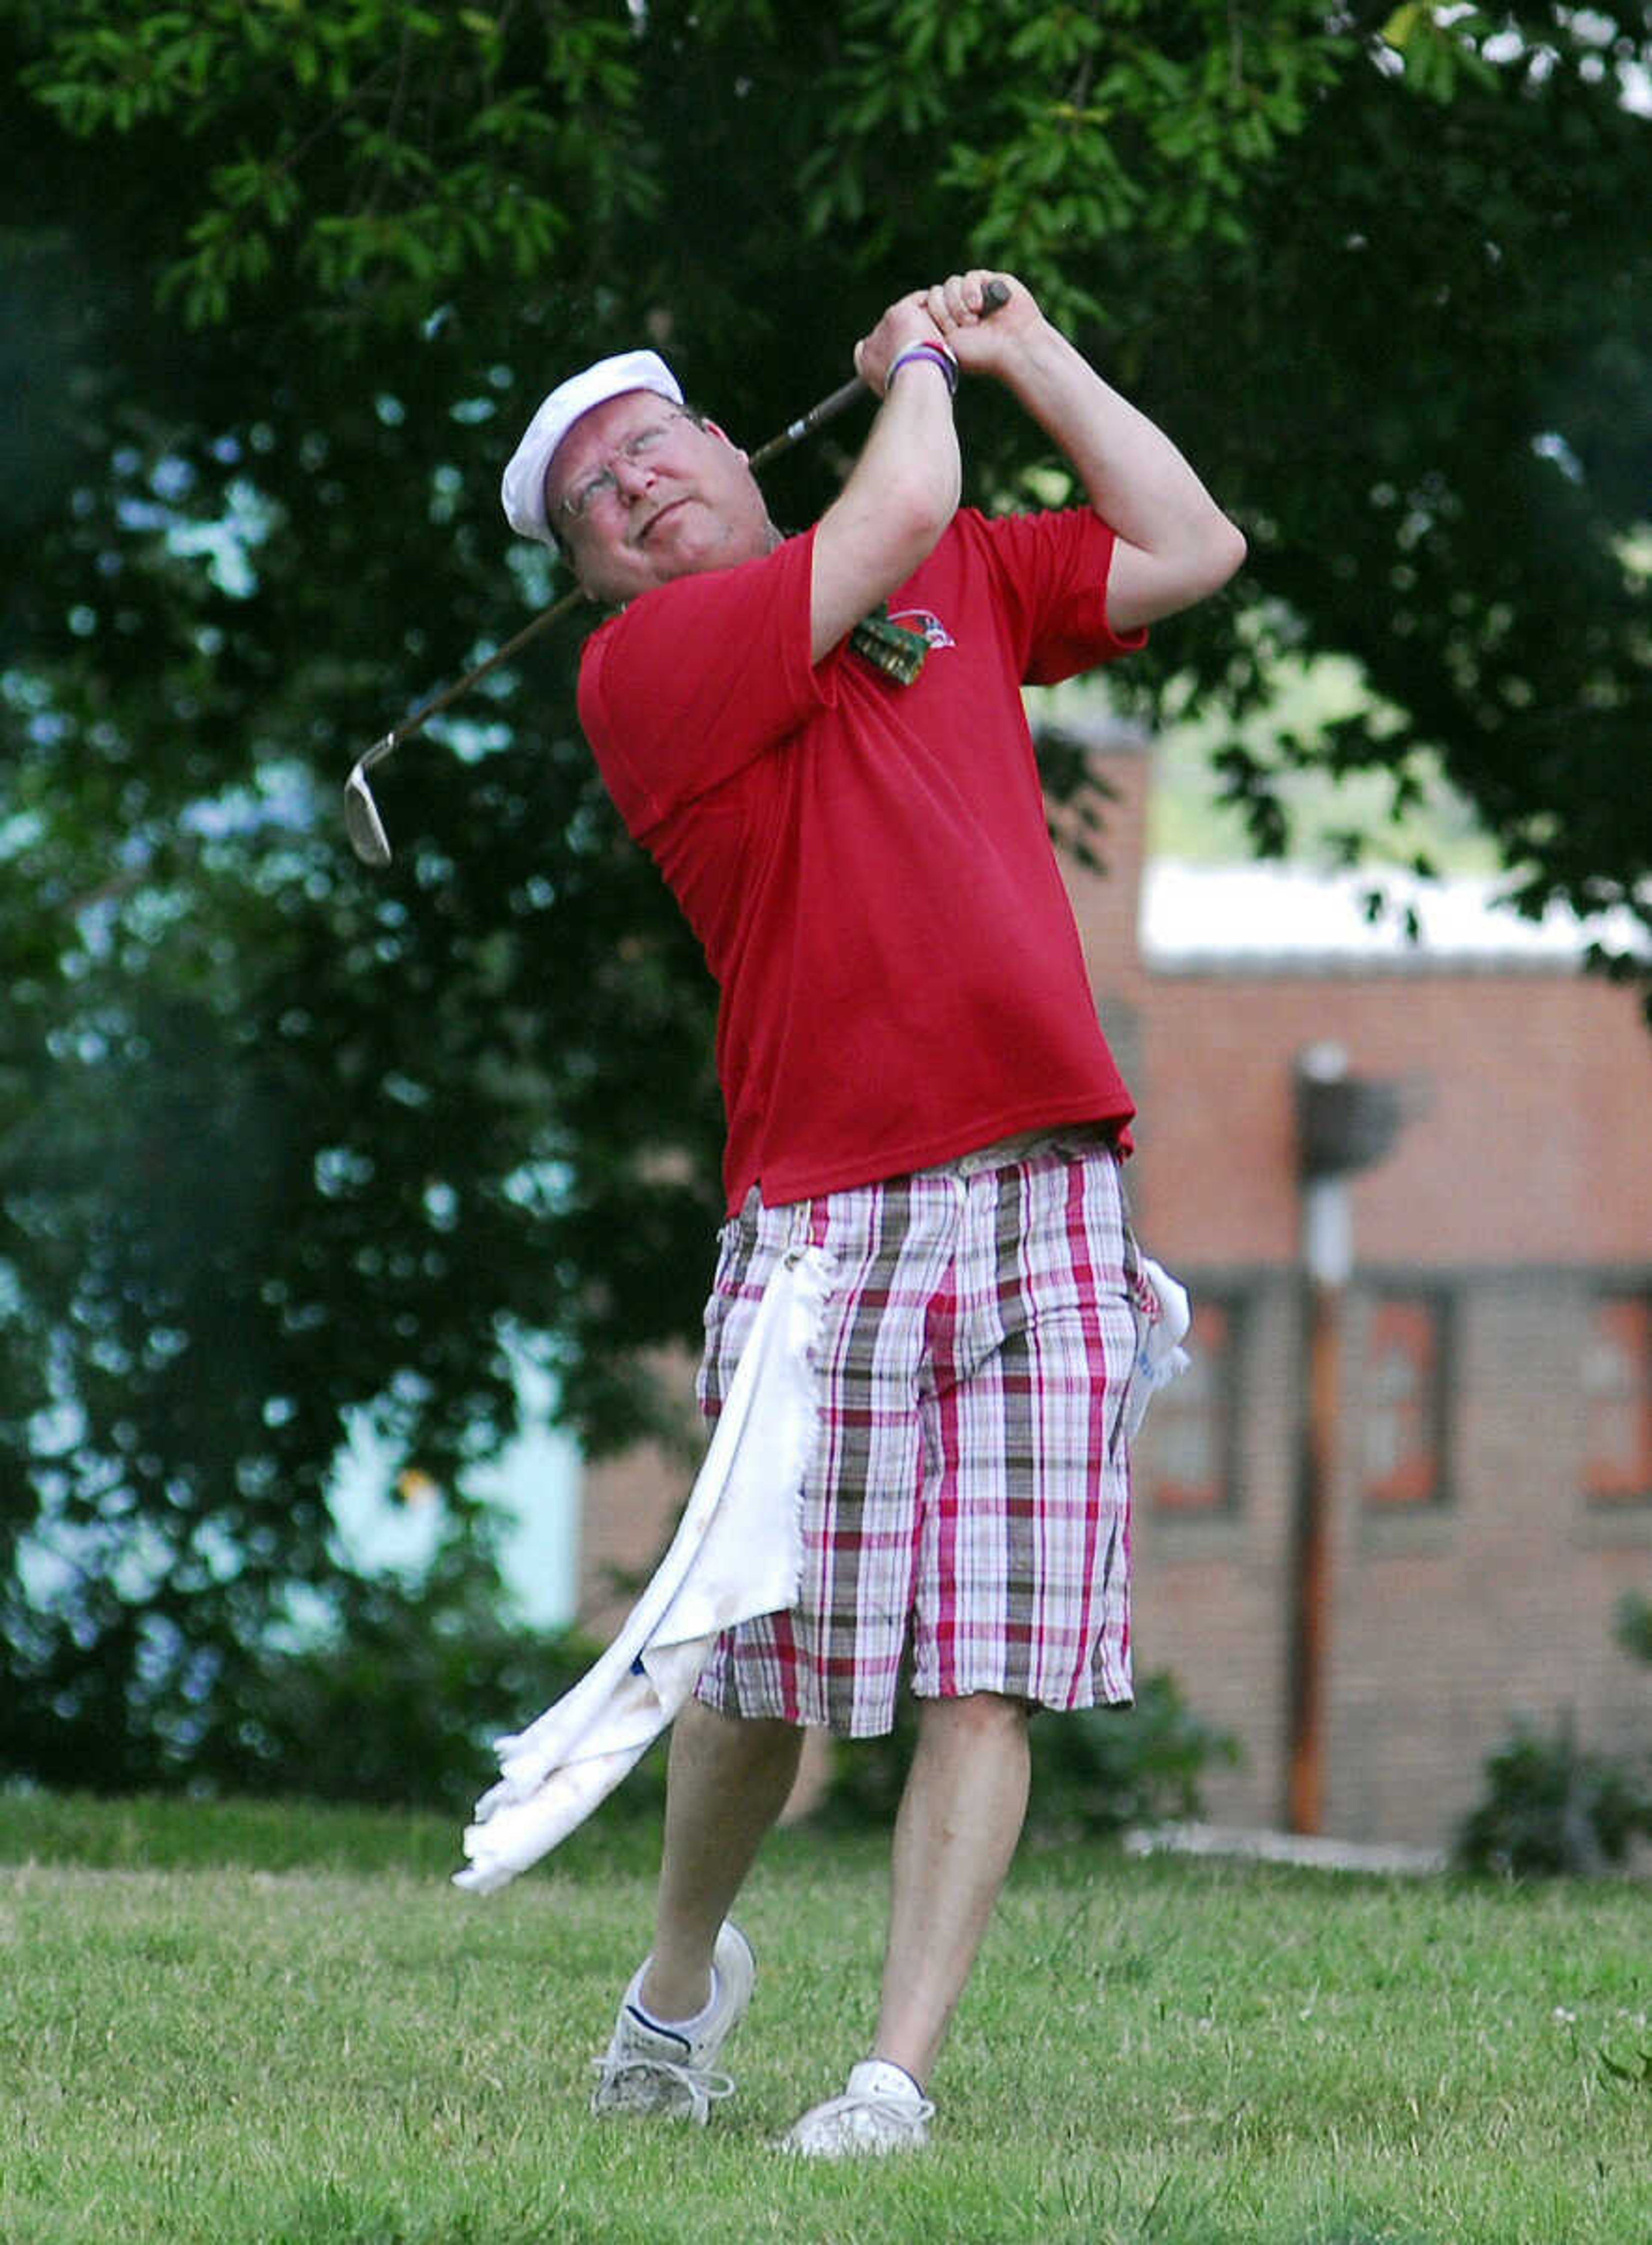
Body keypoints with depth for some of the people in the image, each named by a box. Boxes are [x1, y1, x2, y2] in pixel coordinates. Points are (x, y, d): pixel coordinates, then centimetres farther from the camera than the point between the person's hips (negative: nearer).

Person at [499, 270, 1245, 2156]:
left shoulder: (963, 582, 19)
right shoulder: (638, 666, 0)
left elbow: (1189, 549, 25)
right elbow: (900, 518, -9)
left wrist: (1028, 353, 24)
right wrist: (918, 363, 12)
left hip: (1044, 1201, 3)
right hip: (825, 1212, -3)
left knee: (988, 1680, -6)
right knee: (774, 1669, 1)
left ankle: (900, 2072, -4)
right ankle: (682, 1973, 28)